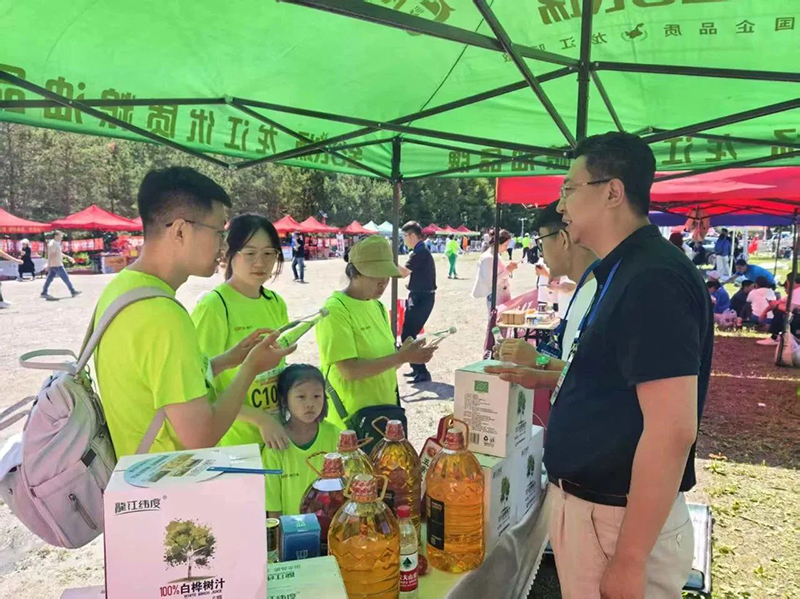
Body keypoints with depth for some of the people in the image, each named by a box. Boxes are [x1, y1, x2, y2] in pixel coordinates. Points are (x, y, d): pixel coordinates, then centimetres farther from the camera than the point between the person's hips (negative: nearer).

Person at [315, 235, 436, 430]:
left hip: (385, 411, 7)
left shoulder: (378, 307, 8)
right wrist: (401, 357, -22)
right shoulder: (335, 310, -15)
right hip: (351, 418, -7)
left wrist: (405, 354, -7)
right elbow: (349, 370, -21)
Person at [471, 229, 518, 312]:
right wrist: (507, 271, -17)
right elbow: (490, 283, -21)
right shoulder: (488, 258, -17)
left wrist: (508, 269, 2)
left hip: (503, 296, 9)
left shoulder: (496, 255, 10)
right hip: (496, 298, -9)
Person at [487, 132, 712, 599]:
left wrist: (629, 561, -24)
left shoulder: (653, 279, -23)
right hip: (585, 499, 9)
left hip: (619, 517, -9)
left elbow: (672, 431, -27)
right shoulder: (627, 272, 8)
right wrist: (541, 377, 20)